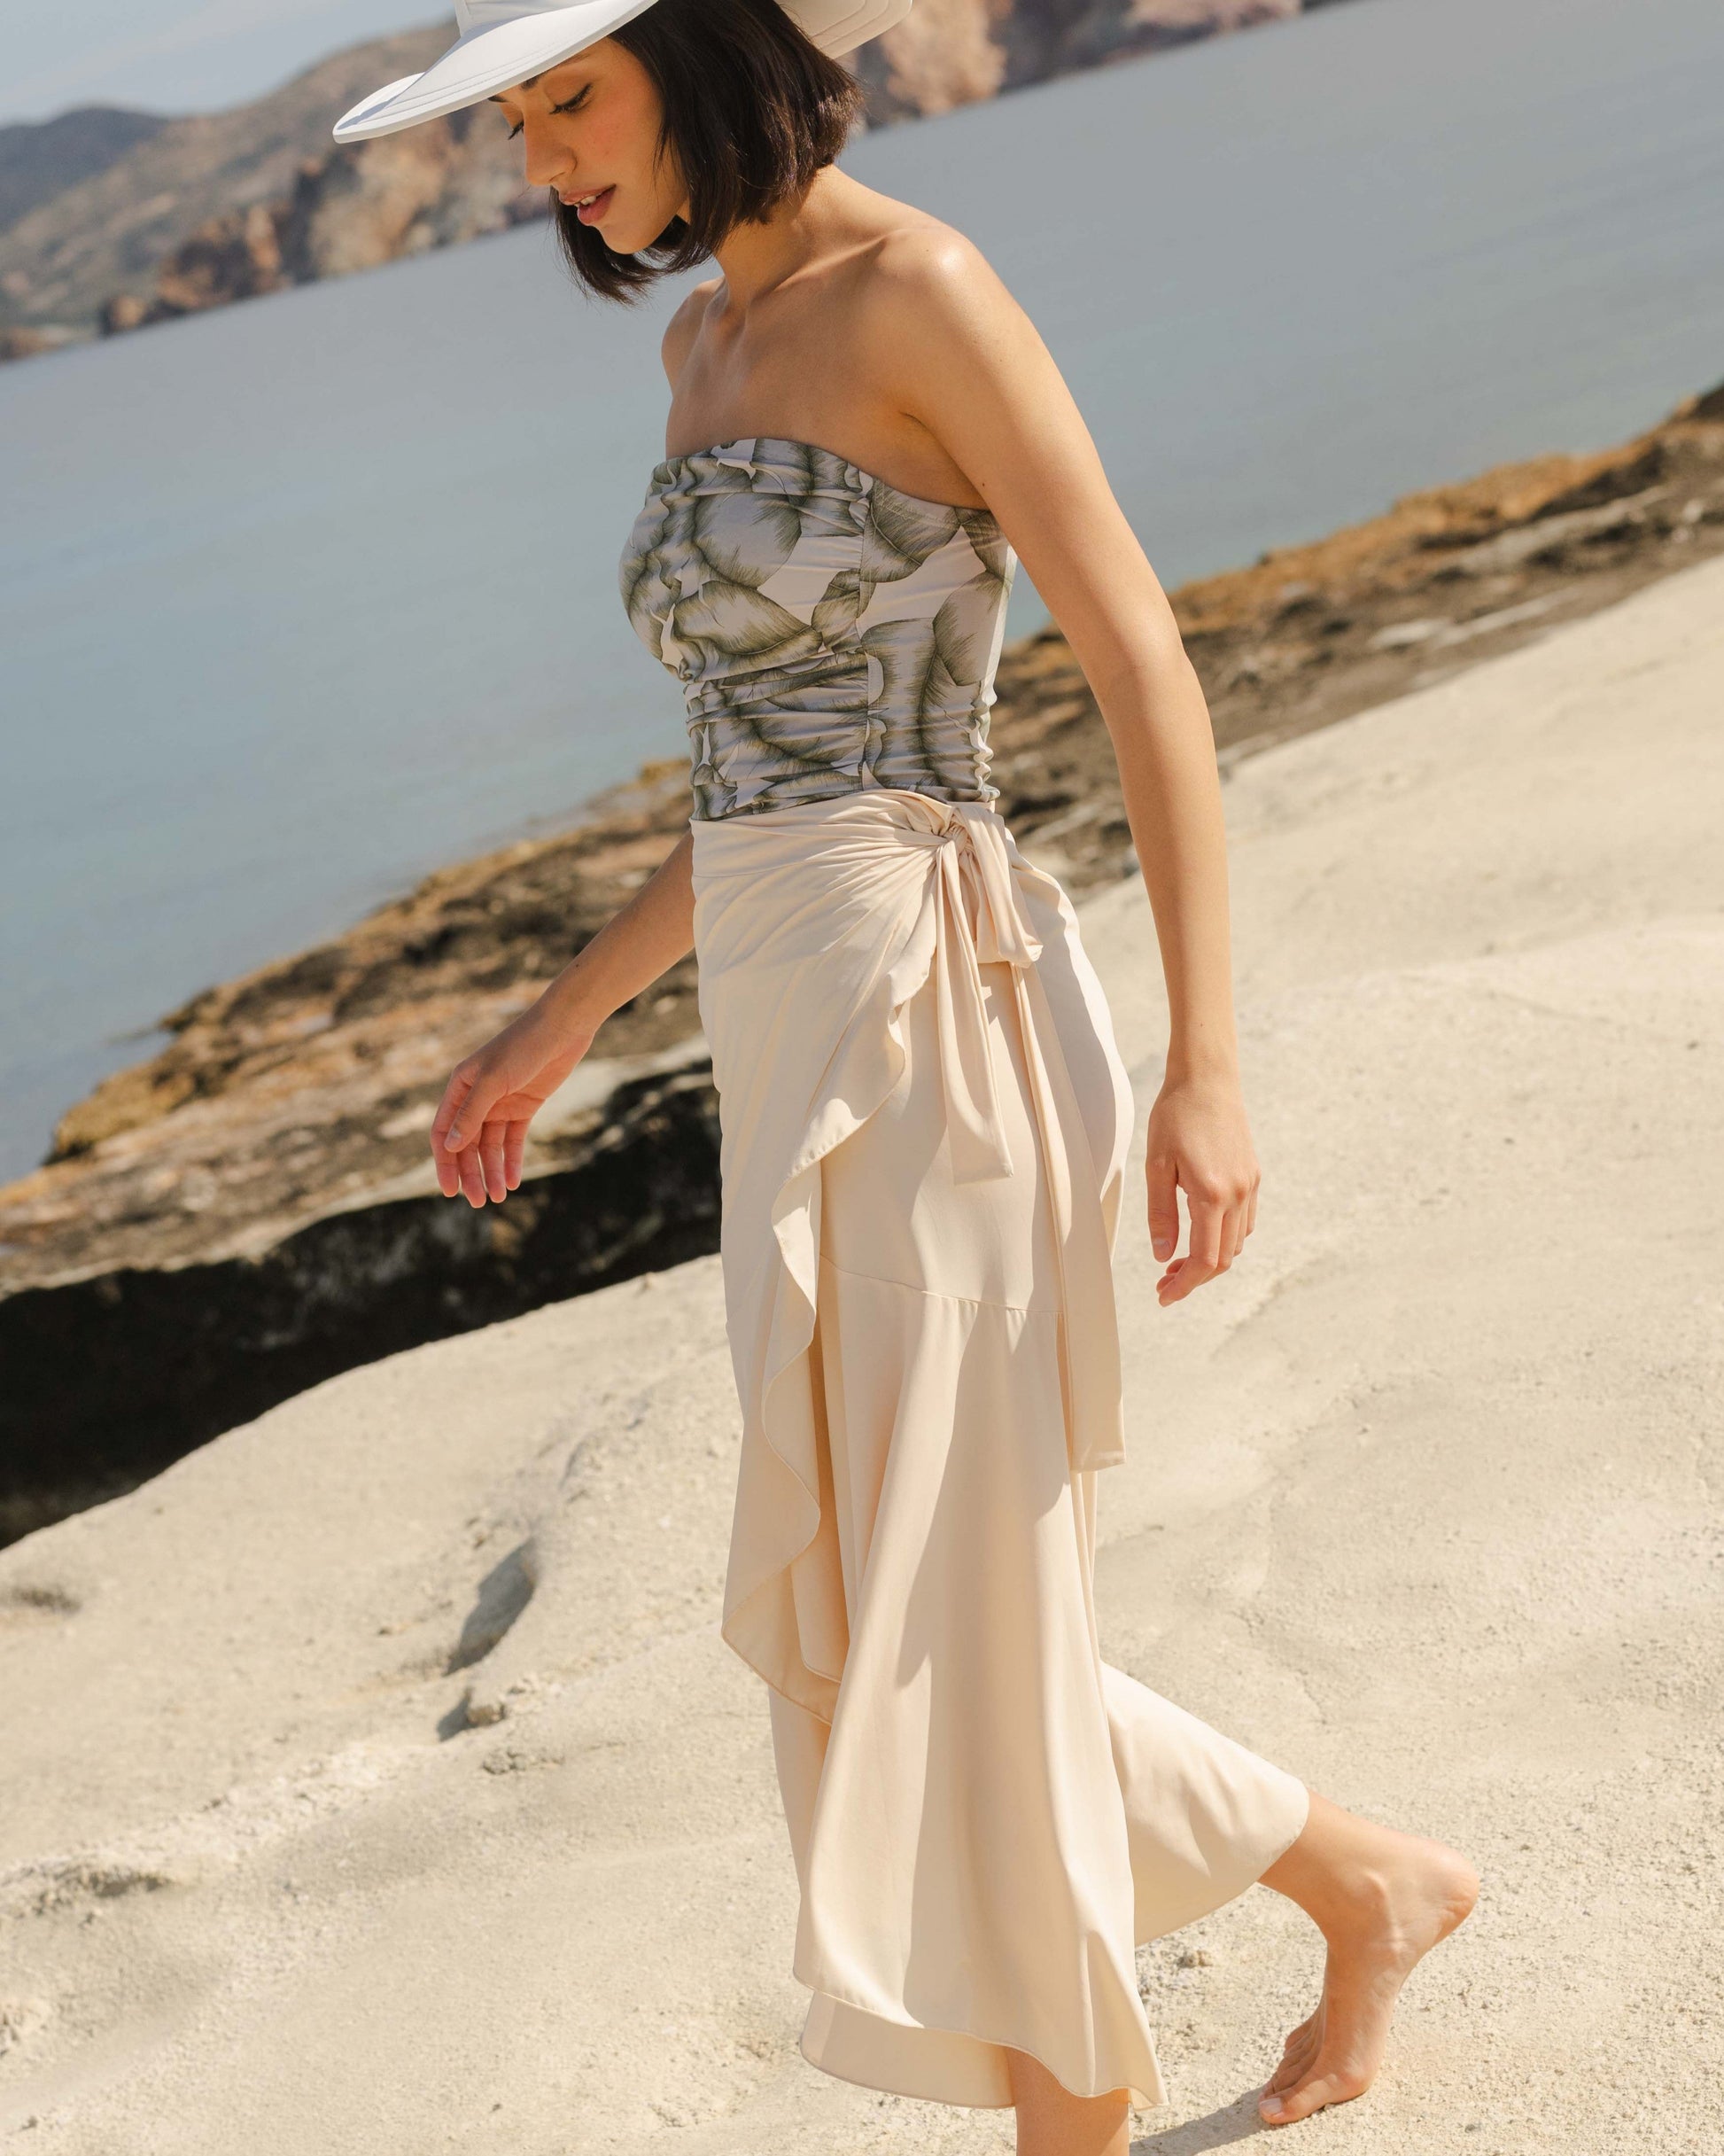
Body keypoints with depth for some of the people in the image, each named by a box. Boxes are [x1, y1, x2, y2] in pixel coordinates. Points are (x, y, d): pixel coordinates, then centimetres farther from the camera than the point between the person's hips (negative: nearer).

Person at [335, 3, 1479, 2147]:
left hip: (924, 1031, -9)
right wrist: (561, 1021, 23)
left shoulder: (921, 293, -11)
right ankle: (1367, 1885, 32)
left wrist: (1206, 1067, -18)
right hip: (794, 1041, 9)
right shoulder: (709, 339, 15)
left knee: (939, 1624, -1)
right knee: (863, 1622, 14)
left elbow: (1148, 674, -13)